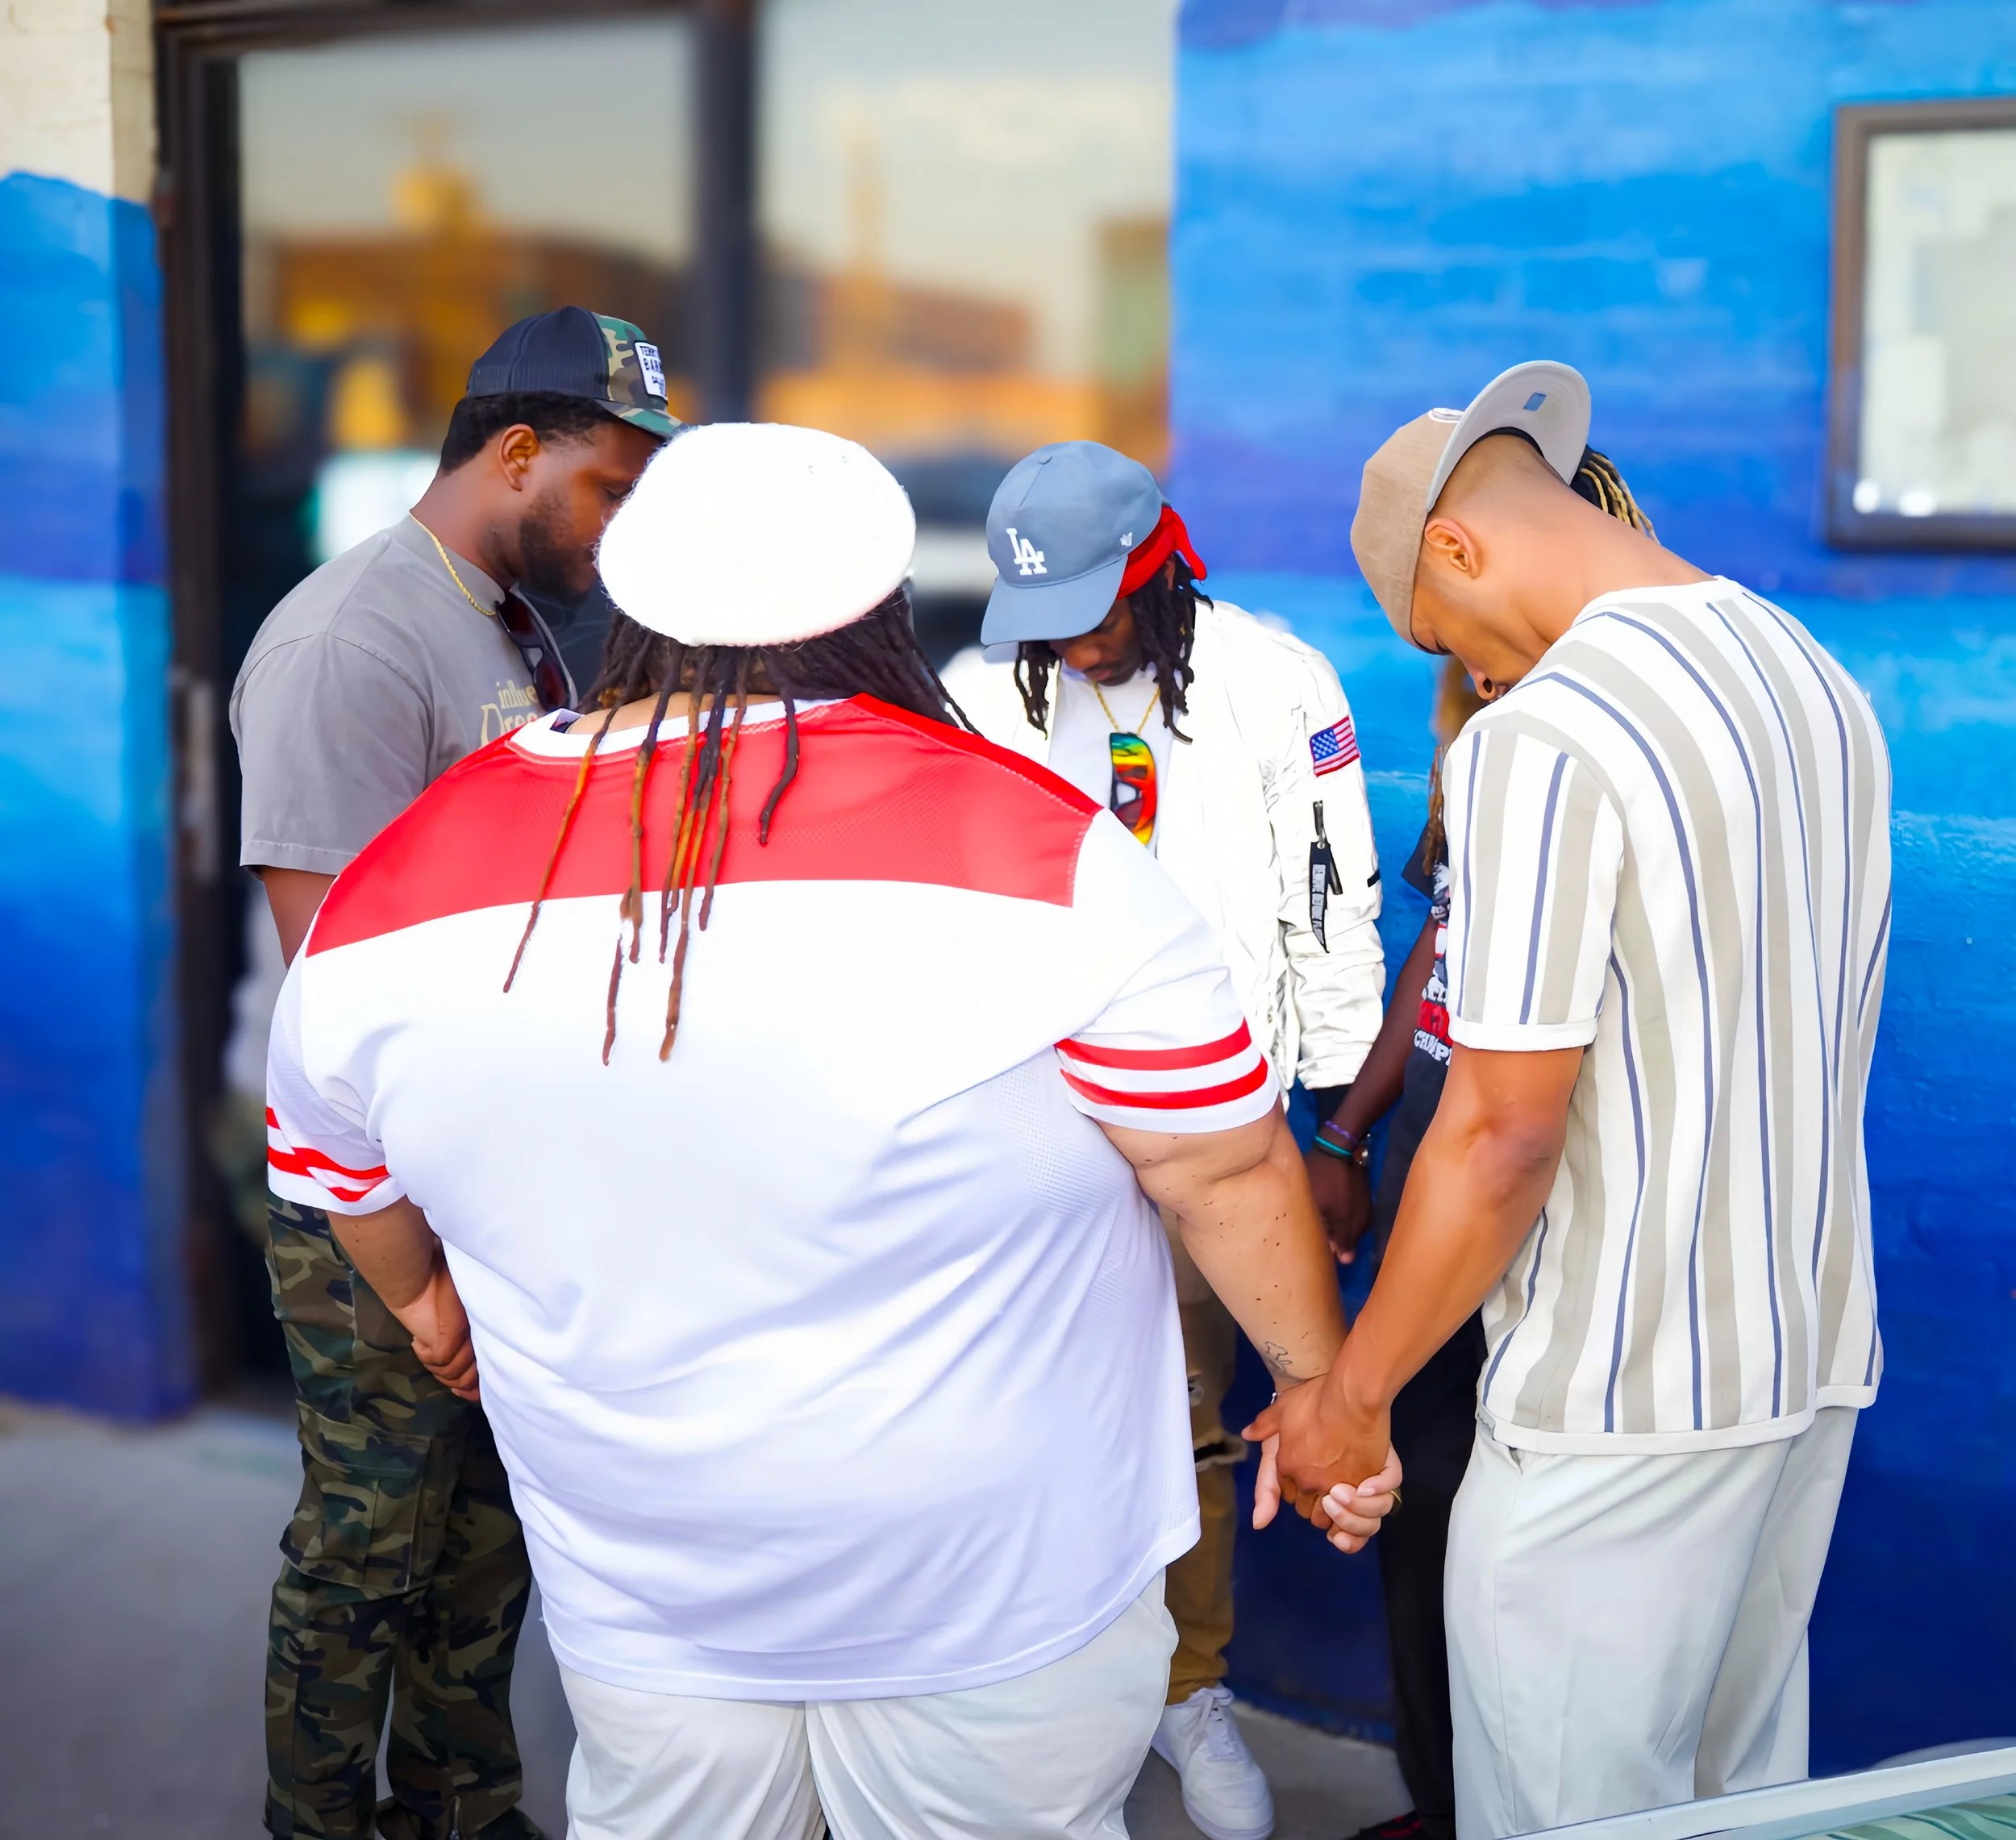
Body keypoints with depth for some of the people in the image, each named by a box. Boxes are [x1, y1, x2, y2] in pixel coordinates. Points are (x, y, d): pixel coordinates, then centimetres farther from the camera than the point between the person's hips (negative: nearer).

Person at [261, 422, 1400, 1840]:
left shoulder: (391, 885, -7)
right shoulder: (1030, 844, -20)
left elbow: (340, 1179, 11)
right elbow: (1230, 1174, -13)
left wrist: (428, 1294, 30)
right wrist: (1322, 1382, 3)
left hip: (640, 1605, 4)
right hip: (998, 1595, -3)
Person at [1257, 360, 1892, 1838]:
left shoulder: (1542, 738, -19)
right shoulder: (1818, 680, 7)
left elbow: (1506, 1136, -22)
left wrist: (1350, 1398, -11)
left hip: (1622, 1404, -8)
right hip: (1819, 1360, 9)